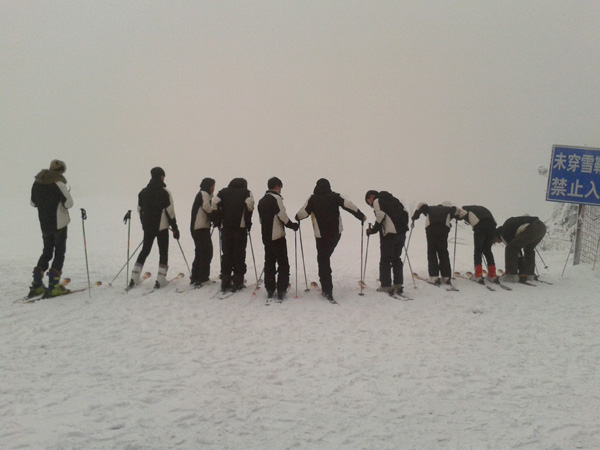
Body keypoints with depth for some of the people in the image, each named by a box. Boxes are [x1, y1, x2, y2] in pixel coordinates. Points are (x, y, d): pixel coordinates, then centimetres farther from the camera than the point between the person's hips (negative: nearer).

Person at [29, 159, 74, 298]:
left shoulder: (37, 183, 6)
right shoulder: (58, 183, -16)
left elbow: (33, 202, 15)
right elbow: (69, 203, -18)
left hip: (44, 224, 7)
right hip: (59, 223, -6)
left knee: (47, 251, 18)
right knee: (60, 253, 2)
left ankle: (36, 285, 15)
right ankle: (53, 287, -1)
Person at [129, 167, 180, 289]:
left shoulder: (143, 192, 6)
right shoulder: (165, 192, -9)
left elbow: (140, 210, 11)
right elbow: (170, 212, -11)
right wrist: (175, 228, -5)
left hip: (148, 227, 5)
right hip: (162, 227, -5)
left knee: (145, 250, 15)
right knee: (163, 252, 5)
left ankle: (134, 279, 13)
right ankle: (160, 280, 0)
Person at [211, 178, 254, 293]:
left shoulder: (224, 191, 13)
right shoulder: (246, 192, 6)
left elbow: (214, 203, -2)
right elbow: (250, 204, -13)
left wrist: (219, 220, 4)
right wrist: (248, 222, -3)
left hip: (225, 227, 3)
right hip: (240, 227, -3)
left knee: (226, 254, 8)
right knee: (239, 255, 4)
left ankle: (225, 282, 9)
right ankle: (237, 282, 4)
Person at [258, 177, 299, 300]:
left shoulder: (262, 200, 14)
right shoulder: (276, 198, -10)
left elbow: (261, 218, 16)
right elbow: (282, 215, -15)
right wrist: (293, 225, -4)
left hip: (266, 236, 7)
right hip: (278, 236, -7)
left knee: (269, 262, 12)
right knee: (283, 263, 0)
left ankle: (270, 289, 13)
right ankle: (281, 290, -3)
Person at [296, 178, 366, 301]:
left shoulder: (313, 199, -2)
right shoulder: (335, 196, 2)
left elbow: (302, 213, -2)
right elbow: (349, 206, -4)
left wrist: (297, 218, 20)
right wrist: (361, 216, 4)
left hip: (321, 234, -2)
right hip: (336, 232, 3)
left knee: (323, 260, 4)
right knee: (326, 256, 21)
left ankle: (327, 290, -1)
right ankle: (326, 288, 21)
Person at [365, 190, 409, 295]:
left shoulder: (377, 201, 0)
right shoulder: (393, 199, 22)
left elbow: (380, 216, -15)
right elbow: (405, 212, 16)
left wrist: (373, 230, -8)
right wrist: (404, 226, 21)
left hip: (389, 234, -7)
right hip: (401, 232, 7)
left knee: (385, 260, 2)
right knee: (396, 259, 15)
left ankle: (386, 285, 1)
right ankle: (398, 284, 13)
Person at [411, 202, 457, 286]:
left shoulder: (430, 209, 29)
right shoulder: (446, 209, 31)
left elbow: (421, 205, 15)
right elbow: (453, 209, 17)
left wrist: (414, 218, 19)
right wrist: (449, 219, 31)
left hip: (430, 227, 0)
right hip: (444, 227, 0)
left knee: (431, 252, 9)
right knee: (443, 253, 12)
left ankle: (434, 277, 1)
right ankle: (446, 277, 11)